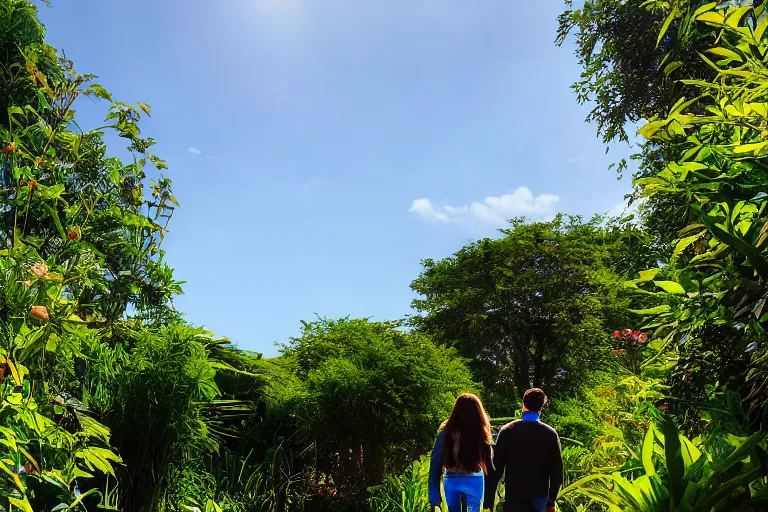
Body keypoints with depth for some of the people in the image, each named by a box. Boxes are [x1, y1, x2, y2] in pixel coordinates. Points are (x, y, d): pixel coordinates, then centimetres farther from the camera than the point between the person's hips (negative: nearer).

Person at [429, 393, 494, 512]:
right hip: (474, 481, -2)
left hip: (451, 481, 2)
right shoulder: (481, 432, -11)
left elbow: (436, 462, -5)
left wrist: (434, 495, 3)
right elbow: (490, 462, -7)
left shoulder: (447, 432, -8)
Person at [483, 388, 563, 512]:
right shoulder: (550, 433, -4)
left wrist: (488, 502, 0)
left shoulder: (507, 430, -5)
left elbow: (496, 467, -6)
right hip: (539, 497, 1)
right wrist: (551, 501, 11)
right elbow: (557, 469, -1)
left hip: (513, 497, -1)